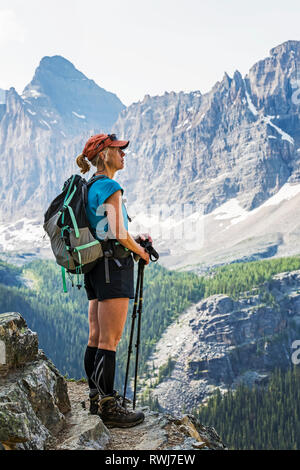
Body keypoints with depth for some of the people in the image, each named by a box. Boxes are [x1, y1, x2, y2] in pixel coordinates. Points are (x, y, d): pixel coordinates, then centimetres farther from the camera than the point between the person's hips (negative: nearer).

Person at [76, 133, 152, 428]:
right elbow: (119, 235, -18)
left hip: (94, 266, 10)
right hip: (114, 265, -10)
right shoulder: (110, 187, -12)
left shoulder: (90, 187, 17)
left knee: (96, 338, 12)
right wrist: (141, 252, -1)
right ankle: (109, 407, -2)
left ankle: (96, 397, 21)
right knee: (110, 341, -6)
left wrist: (135, 238, 15)